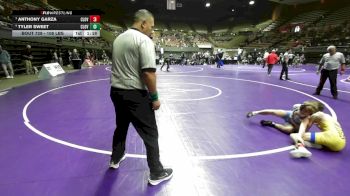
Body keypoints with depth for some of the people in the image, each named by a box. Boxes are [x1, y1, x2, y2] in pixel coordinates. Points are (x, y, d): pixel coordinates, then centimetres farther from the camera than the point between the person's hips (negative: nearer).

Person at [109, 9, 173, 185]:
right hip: (135, 94, -8)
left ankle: (115, 159, 44)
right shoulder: (144, 40, -15)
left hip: (116, 90, 8)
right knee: (150, 133, 4)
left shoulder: (119, 38, 11)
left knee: (121, 126, 26)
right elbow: (148, 72, -23)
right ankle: (156, 173, 16)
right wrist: (154, 97, -13)